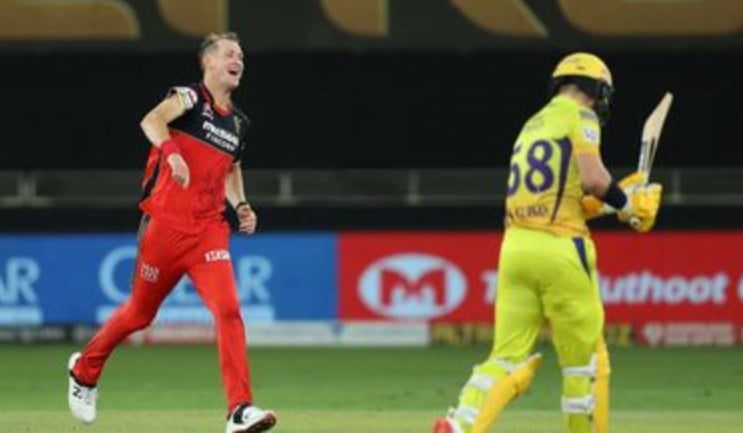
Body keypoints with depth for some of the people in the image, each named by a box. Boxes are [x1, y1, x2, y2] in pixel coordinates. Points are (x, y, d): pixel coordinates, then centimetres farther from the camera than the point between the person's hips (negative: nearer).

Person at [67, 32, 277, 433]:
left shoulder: (237, 122, 14)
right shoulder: (190, 97, -6)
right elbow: (151, 121, -26)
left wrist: (240, 205, 13)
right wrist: (172, 151, -45)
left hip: (209, 230, 4)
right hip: (166, 225, -4)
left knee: (228, 310, -15)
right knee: (140, 313, 10)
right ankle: (84, 369, 37)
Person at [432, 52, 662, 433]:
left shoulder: (532, 126, 22)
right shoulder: (579, 116, 0)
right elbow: (593, 179, -16)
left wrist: (616, 196, 23)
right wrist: (628, 205, 2)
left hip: (515, 246, 6)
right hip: (560, 249, -6)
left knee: (507, 358, 1)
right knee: (585, 365, 7)